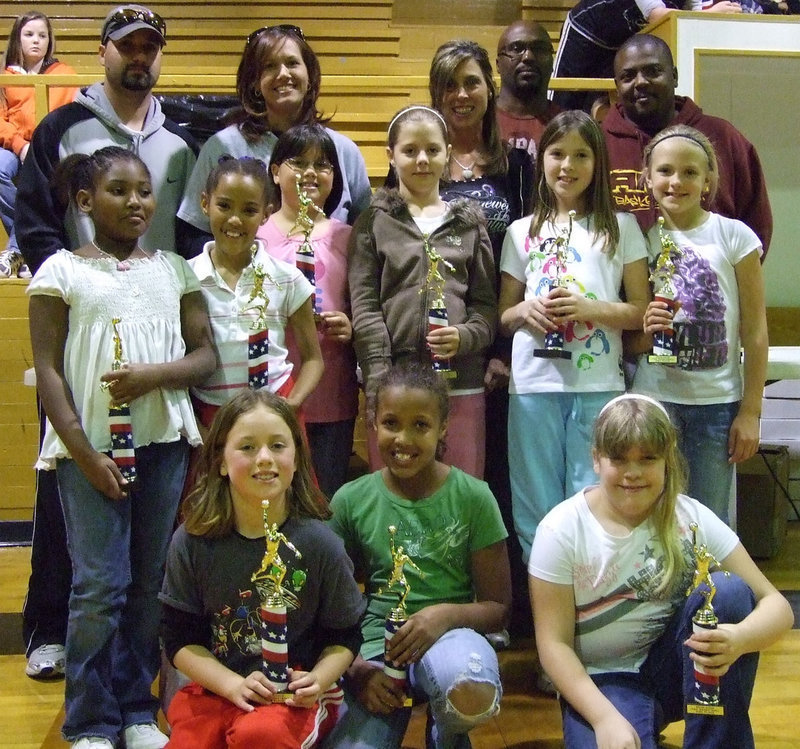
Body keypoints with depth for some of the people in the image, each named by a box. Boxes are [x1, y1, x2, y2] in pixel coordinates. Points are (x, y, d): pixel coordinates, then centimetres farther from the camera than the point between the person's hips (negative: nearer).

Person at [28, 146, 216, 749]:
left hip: (165, 444, 3)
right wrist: (84, 453, -9)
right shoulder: (62, 271, 2)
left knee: (152, 584, 7)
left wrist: (153, 374, -13)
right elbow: (48, 371, -3)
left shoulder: (174, 269, 10)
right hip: (91, 448, -3)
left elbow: (205, 355, 7)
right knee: (99, 586, -3)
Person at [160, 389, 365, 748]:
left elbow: (345, 637, 3)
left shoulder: (319, 543, -5)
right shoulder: (192, 542, -3)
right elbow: (180, 639, 0)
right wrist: (234, 684, -14)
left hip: (296, 695, -1)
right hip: (216, 688, 1)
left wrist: (317, 681, -16)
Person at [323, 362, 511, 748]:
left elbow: (497, 607, 0)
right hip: (374, 646, 1)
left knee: (473, 696, -36)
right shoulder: (350, 501, 1)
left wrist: (448, 614, -21)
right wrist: (357, 669, -11)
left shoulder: (473, 497, -4)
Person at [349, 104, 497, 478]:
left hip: (462, 381, 2)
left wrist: (465, 336, -12)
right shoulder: (374, 222, 7)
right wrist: (380, 379, -9)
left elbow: (486, 304, 10)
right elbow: (364, 307, 0)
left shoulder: (469, 223, 12)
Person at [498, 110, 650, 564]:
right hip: (533, 385, 2)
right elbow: (502, 315, 16)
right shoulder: (522, 232, 13)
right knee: (537, 508, 5)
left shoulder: (620, 228, 8)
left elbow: (640, 310, 4)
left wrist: (590, 309, -12)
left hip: (599, 385, -2)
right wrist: (526, 310, -6)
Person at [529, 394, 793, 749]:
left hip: (677, 669, 3)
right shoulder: (561, 530, -12)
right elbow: (554, 643, -11)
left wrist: (739, 639, -32)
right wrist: (605, 717, -25)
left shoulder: (690, 519, -7)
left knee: (725, 589, -23)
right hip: (603, 682, -3)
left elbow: (776, 605, -9)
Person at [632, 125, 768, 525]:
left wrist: (751, 411, -5)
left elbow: (754, 332, -2)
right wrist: (645, 327, -12)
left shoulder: (735, 236, -1)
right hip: (653, 399, 2)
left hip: (717, 402, -1)